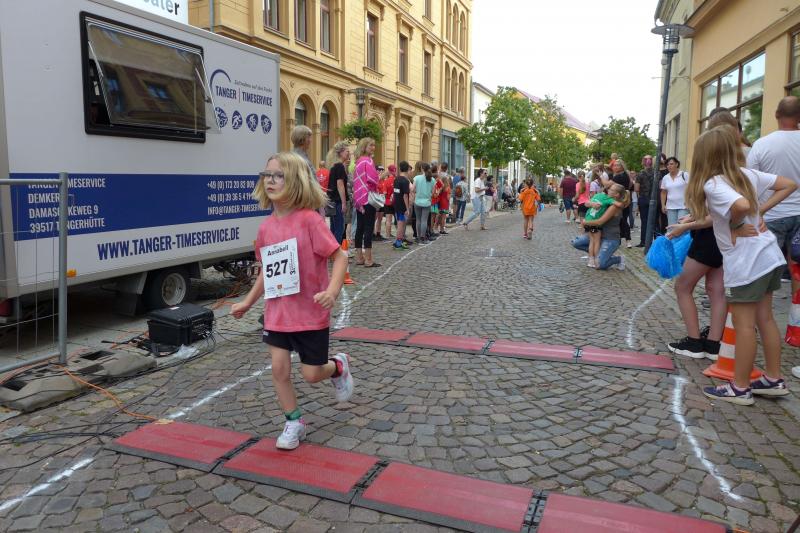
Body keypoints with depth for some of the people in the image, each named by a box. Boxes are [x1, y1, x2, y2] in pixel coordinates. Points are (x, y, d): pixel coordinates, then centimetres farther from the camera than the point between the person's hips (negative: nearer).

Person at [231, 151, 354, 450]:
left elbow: (339, 257, -16)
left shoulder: (309, 219, -16)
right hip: (277, 313, 5)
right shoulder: (266, 226, 2)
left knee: (311, 374, 4)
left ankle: (338, 367, 38)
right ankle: (294, 423, 24)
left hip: (310, 313, -5)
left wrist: (332, 291, -32)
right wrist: (247, 302, 18)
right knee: (279, 369, 4)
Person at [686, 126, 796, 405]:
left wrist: (733, 224, -13)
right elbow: (789, 185, 12)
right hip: (770, 255, 8)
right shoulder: (747, 173, 7)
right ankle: (774, 380, 27)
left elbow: (742, 205, -33)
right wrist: (762, 210, 8)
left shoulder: (712, 184, -16)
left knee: (744, 323, 1)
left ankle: (740, 387, 11)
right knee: (765, 318, 17)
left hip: (745, 261, -8)